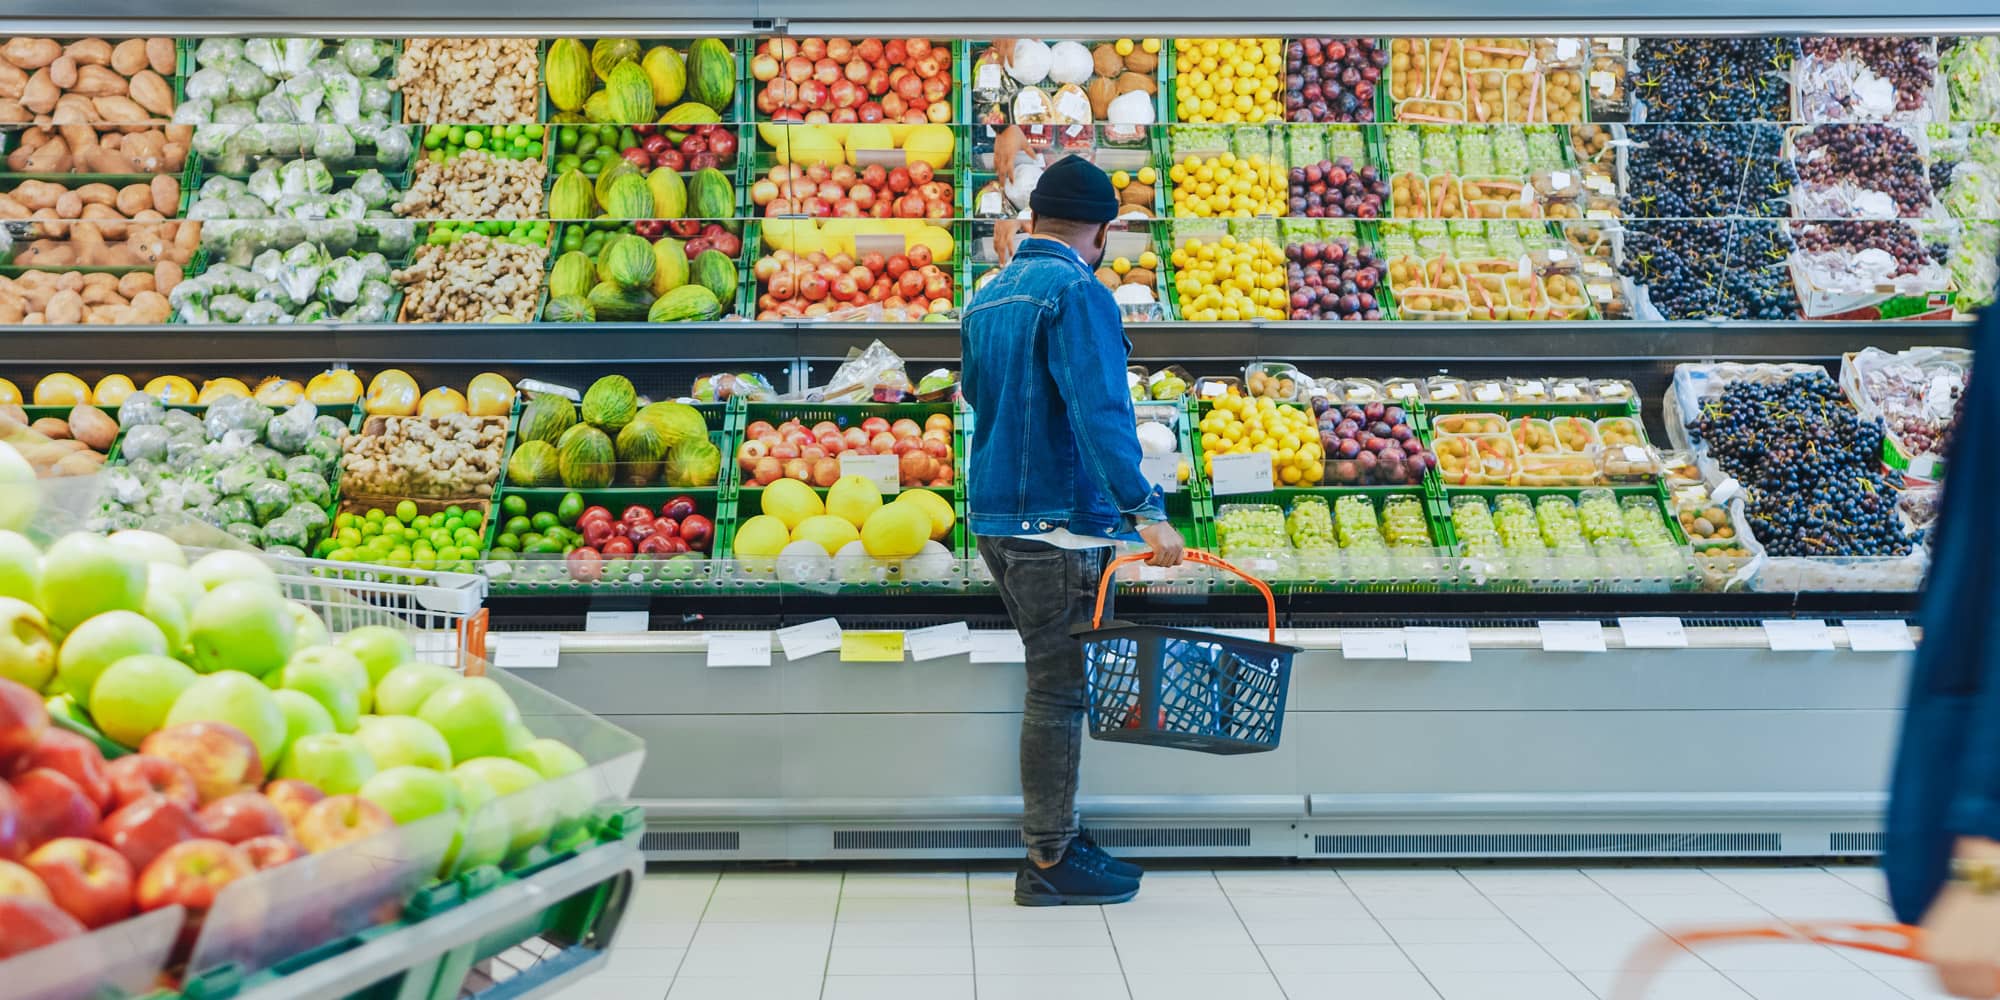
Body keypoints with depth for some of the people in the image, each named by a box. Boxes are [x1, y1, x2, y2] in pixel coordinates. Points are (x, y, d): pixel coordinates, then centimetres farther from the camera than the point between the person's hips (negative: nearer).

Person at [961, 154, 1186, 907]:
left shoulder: (986, 298, 14)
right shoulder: (1077, 293, -13)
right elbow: (1100, 411, -24)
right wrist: (1145, 509, -29)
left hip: (995, 515, 9)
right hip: (1060, 522, -9)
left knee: (1052, 681, 18)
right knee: (1059, 691, -1)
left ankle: (1053, 839, 26)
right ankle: (1049, 864, 7)